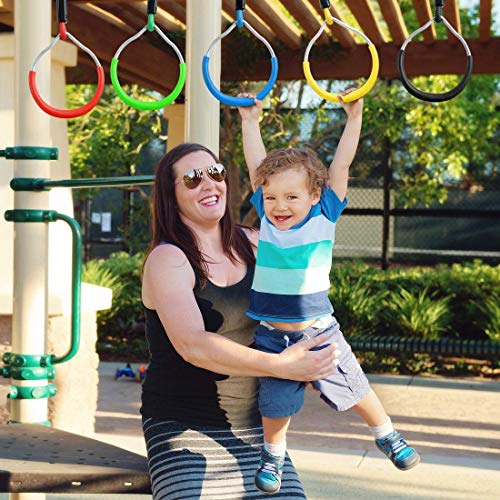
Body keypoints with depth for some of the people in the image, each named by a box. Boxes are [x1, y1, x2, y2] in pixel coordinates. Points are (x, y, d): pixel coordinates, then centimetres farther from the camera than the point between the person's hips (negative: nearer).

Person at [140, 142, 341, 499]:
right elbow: (192, 345, -25)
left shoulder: (250, 244, 7)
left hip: (250, 422, 5)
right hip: (183, 427, -5)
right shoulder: (167, 259, -12)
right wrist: (281, 366, -32)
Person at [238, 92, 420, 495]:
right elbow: (257, 164, 3)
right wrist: (250, 121, 11)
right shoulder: (266, 219, -3)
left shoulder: (324, 217, -7)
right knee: (275, 402, 8)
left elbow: (340, 165, -6)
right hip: (272, 335, 1)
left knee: (354, 387, 10)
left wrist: (354, 118, -8)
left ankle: (387, 435, 34)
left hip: (319, 330, -1)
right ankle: (273, 455, 33)